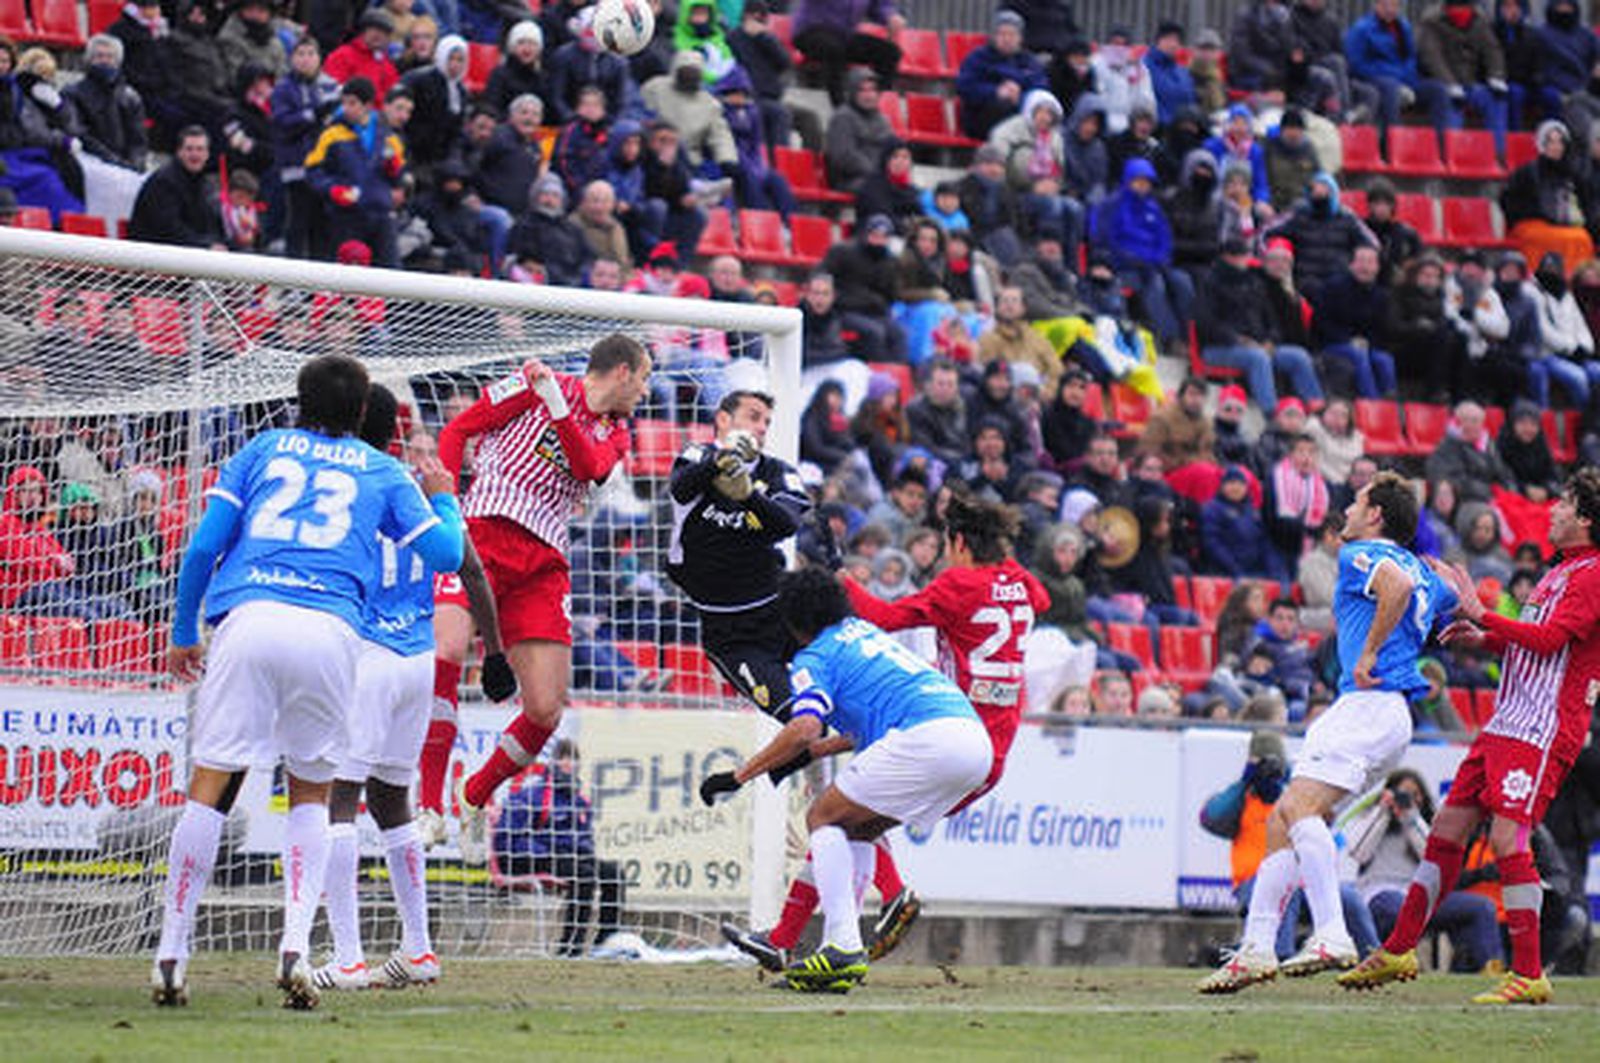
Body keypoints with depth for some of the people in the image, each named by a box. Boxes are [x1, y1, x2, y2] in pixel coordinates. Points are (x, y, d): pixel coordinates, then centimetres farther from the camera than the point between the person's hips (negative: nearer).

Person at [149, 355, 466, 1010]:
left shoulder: (262, 450, 22)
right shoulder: (382, 472, 21)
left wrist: (183, 633, 23)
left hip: (249, 619, -1)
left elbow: (203, 547, 14)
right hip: (330, 631, 1)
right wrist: (444, 499, 40)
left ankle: (171, 956, -4)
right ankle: (296, 946, -4)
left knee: (210, 789, 0)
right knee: (311, 795, 15)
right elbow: (445, 553, 19)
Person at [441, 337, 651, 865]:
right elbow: (456, 431, 8)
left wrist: (556, 405, -15)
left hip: (543, 565, 6)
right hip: (483, 533, -6)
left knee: (546, 712, -2)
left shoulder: (613, 432, 21)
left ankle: (475, 796, 24)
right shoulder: (531, 385, 7)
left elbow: (589, 467, -2)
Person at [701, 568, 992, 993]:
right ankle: (841, 949, 12)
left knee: (823, 817, 2)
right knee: (856, 828, 22)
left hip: (928, 738, -8)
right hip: (979, 745, 8)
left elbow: (804, 729, -11)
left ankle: (844, 946, -13)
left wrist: (738, 776, -5)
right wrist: (824, 747, 47)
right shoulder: (864, 630, 31)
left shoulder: (814, 658, 5)